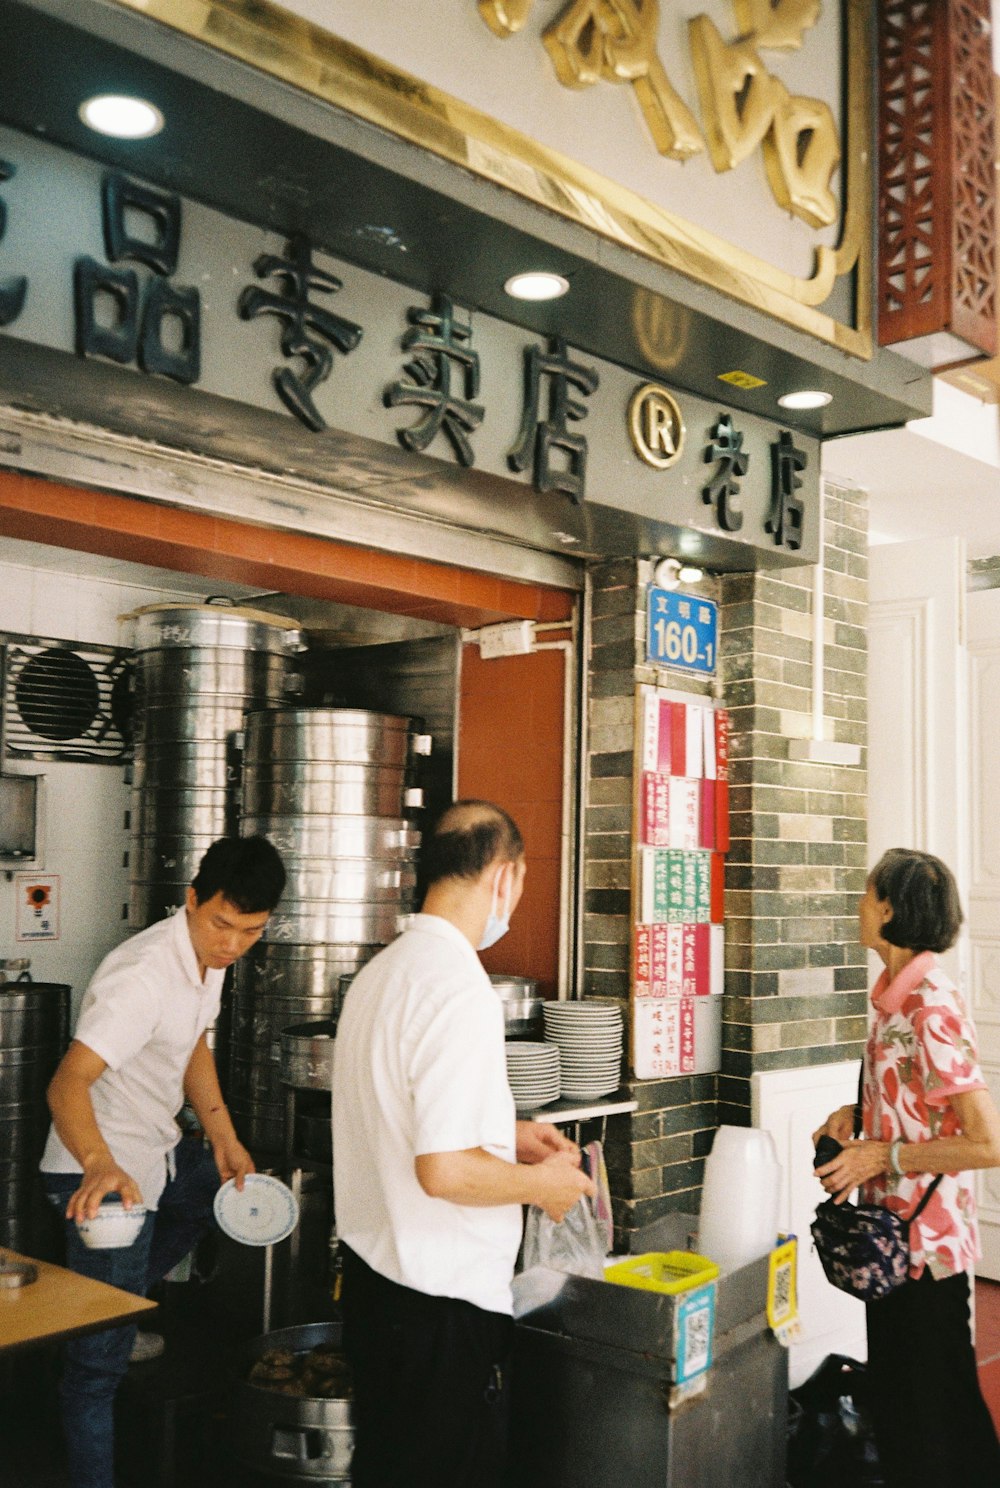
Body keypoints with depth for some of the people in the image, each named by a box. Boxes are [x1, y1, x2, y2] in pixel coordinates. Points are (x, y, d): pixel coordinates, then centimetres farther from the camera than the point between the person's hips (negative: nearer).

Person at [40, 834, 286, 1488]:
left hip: (160, 1150, 10)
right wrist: (99, 1166, -53)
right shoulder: (144, 974, -30)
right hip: (104, 1171, -9)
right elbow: (68, 1082, -37)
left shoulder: (209, 955, -1)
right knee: (99, 1360, -4)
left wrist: (223, 1136, 6)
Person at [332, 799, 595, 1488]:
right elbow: (444, 1171, -27)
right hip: (444, 1301, -9)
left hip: (371, 1275, 9)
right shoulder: (462, 991, -23)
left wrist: (506, 1134, 16)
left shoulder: (379, 972, 6)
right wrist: (544, 1184, -11)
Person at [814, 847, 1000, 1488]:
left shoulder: (931, 1006, -23)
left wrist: (880, 1156, -22)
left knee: (934, 1404, 7)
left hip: (926, 1240, -9)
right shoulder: (897, 994, 4)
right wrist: (858, 1114, 2)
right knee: (897, 1392, 21)